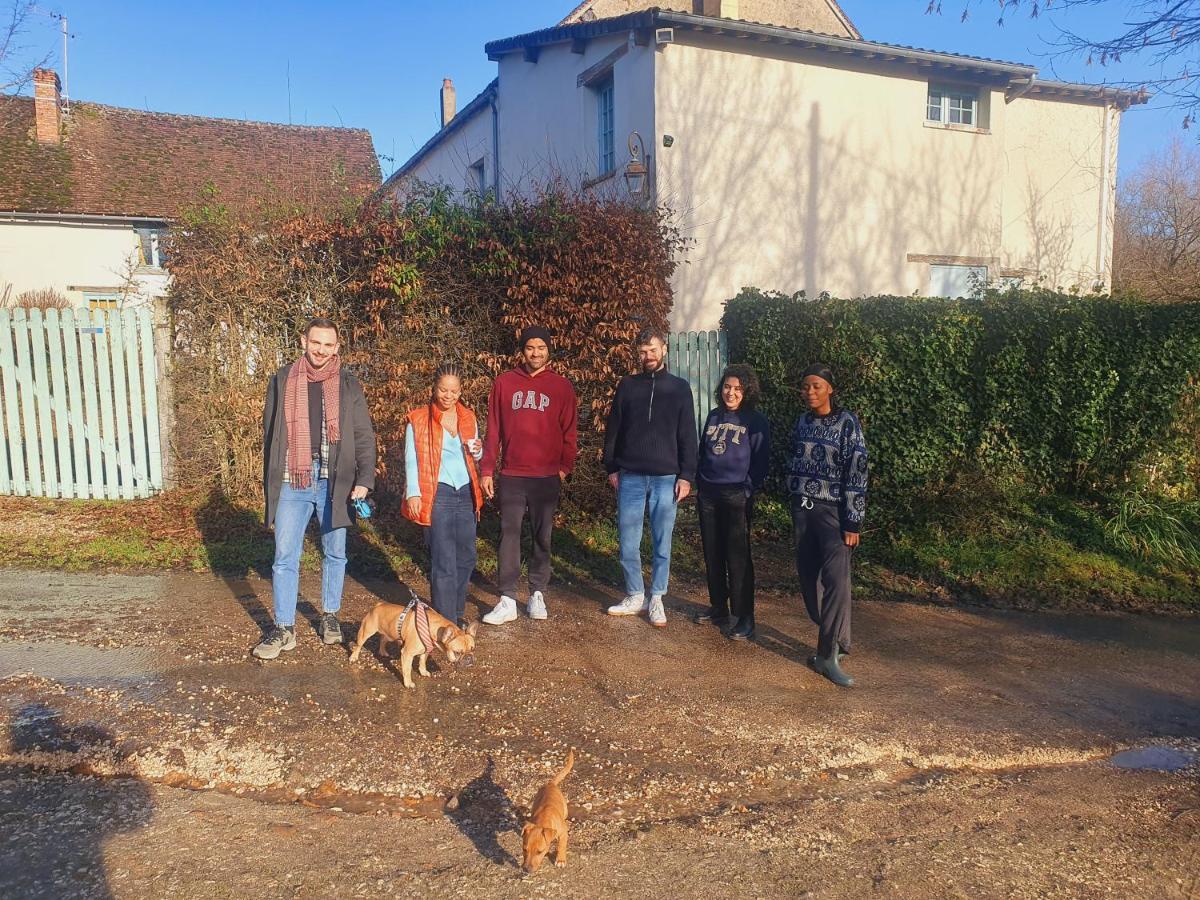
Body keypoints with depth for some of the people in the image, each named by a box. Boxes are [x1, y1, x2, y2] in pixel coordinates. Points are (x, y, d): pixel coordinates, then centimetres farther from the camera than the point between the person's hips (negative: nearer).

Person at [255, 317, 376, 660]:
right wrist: (271, 479, 8)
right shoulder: (282, 380, 4)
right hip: (292, 482, 0)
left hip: (335, 482, 0)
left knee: (335, 553, 11)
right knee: (285, 557, 0)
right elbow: (270, 432, 9)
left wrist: (364, 479, -10)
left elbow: (364, 437, 1)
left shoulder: (348, 384, 2)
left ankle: (329, 616, 28)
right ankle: (284, 629, 10)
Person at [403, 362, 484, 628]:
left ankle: (458, 613, 26)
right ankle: (446, 620, 2)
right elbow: (411, 459, -3)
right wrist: (413, 493, -13)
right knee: (444, 561, -5)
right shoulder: (419, 419, -3)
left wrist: (477, 451, -1)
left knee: (466, 556, 11)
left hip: (465, 494, 5)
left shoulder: (468, 417, 11)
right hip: (437, 495, -5)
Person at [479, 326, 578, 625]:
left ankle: (538, 594, 19)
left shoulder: (561, 386, 3)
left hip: (547, 476, 0)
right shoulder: (505, 383, 5)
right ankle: (507, 600, 2)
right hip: (511, 475, 0)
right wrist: (488, 470, 2)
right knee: (509, 535, -2)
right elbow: (493, 429, 5)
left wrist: (565, 467, -6)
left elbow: (569, 431, 4)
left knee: (542, 537, 8)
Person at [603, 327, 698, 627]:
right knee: (628, 542, 4)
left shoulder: (679, 388, 4)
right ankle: (635, 597, 18)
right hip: (630, 477, 1)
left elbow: (687, 435, 3)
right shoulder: (627, 386, 7)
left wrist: (686, 475, -4)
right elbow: (613, 429, 10)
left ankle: (656, 599, 16)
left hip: (666, 478, -1)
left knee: (662, 543, 4)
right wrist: (611, 468, 4)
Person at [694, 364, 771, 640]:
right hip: (708, 495, 5)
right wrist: (700, 485, 12)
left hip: (737, 497, -5)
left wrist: (748, 491, -11)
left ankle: (745, 618, 2)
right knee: (712, 554, 11)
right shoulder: (714, 416, 12)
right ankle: (718, 607, 24)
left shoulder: (755, 421, -3)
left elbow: (761, 461, -5)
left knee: (738, 557, -5)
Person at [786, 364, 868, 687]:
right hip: (802, 508, 6)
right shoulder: (802, 421, 9)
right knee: (809, 578, 7)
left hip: (833, 510, -5)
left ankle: (827, 655, -6)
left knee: (835, 579, -13)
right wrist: (794, 509, 15)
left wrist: (853, 522, -15)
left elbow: (856, 473, -10)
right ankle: (838, 638, 24)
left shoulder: (847, 423, -7)